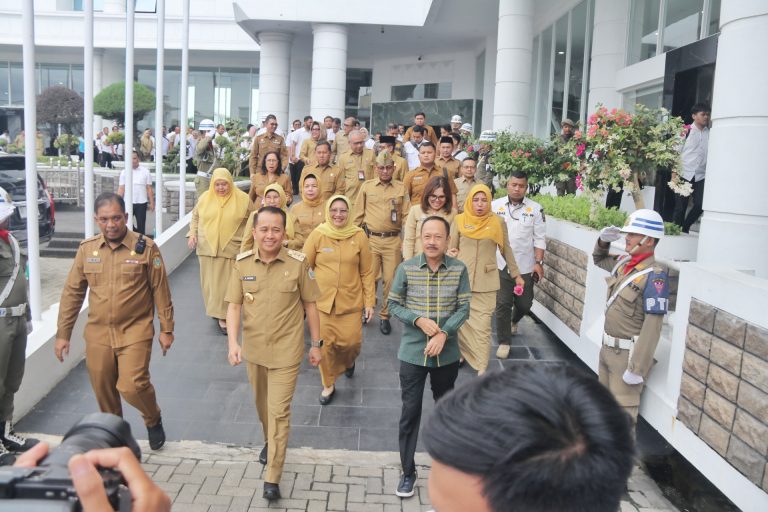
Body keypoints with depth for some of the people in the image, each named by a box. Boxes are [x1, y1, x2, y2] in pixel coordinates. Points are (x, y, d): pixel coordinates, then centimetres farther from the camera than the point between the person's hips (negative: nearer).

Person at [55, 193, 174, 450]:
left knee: (132, 385, -13)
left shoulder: (146, 248, -7)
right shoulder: (86, 249, 2)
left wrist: (166, 329, -1)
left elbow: (160, 291, -2)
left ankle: (153, 420, 19)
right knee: (103, 391, 12)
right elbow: (72, 293, 7)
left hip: (135, 331, -3)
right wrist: (63, 334, 6)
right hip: (98, 333, 4)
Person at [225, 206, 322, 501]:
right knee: (262, 405, 23)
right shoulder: (242, 263, -7)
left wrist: (316, 344, 0)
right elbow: (234, 305, -4)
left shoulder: (298, 263, -13)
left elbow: (310, 305, -3)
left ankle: (272, 478, 7)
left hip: (286, 351, -3)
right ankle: (269, 441, 52)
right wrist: (233, 342, -17)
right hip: (253, 349, 4)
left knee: (279, 411, -3)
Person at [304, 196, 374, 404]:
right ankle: (328, 384, 28)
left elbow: (366, 272, 2)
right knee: (324, 344, 5)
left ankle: (348, 361, 38)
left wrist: (369, 301, 1)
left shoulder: (359, 236, -3)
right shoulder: (318, 234, -4)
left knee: (351, 342, 0)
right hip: (321, 300, 0)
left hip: (351, 301, 0)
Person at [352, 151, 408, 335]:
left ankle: (385, 315, 19)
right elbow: (358, 214, 7)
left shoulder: (401, 188, 5)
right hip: (370, 239, 0)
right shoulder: (367, 186, 4)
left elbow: (406, 216, 5)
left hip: (393, 240, 1)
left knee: (390, 280, 5)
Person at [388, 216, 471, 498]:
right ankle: (408, 471, 17)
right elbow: (394, 305, -4)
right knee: (410, 411, 3)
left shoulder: (459, 269, -7)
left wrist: (443, 334, -19)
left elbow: (463, 308, -6)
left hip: (447, 353, 2)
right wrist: (419, 320, -19)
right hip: (412, 353, -1)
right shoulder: (406, 268, -9)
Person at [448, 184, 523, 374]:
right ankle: (460, 354, 28)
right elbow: (451, 248, 9)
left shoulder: (497, 223, -1)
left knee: (482, 326, -4)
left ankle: (482, 368, 2)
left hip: (485, 282, -1)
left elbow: (506, 250, 9)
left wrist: (516, 274, 14)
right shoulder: (459, 221, 0)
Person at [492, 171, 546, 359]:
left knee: (524, 303, 13)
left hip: (525, 265, 1)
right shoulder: (495, 206, -2)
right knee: (502, 304, 0)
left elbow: (539, 238, -1)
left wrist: (538, 262, -7)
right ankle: (504, 342, 14)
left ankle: (513, 321, 47)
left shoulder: (535, 209, -3)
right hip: (500, 264, -1)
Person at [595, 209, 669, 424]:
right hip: (607, 347, 8)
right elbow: (599, 260, 25)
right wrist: (603, 241, 3)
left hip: (628, 354, -8)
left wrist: (638, 368, -25)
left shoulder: (654, 275, -22)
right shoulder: (623, 262, 2)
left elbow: (653, 325, -24)